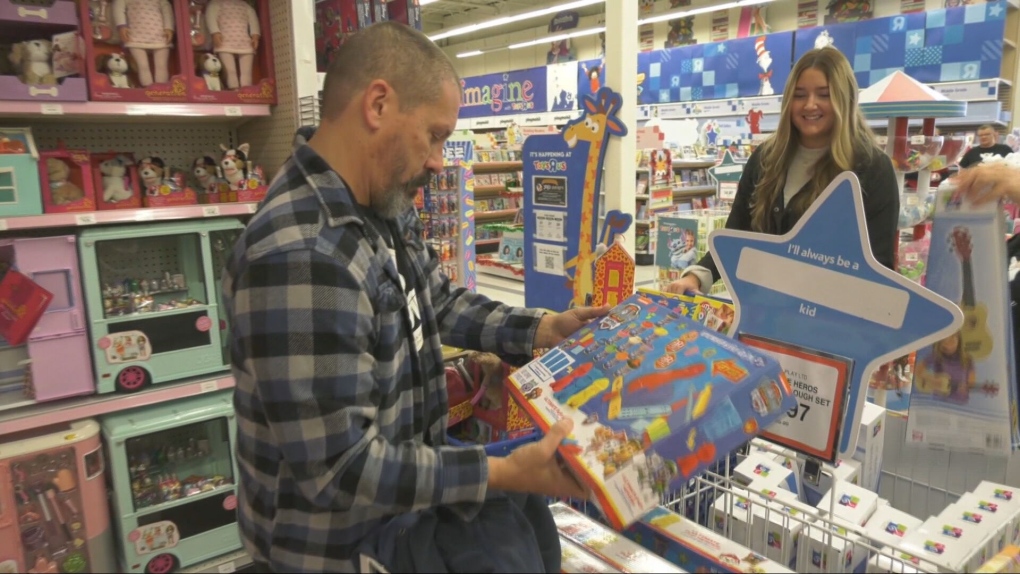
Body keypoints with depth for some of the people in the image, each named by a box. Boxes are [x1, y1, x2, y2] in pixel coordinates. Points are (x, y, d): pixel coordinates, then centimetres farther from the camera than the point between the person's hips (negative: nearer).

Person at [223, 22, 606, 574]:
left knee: (529, 510, 19)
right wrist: (502, 474, -29)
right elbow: (338, 469, -32)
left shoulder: (383, 206, -2)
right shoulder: (299, 257, -34)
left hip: (398, 483, 8)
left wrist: (542, 329, 1)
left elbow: (440, 303, 11)